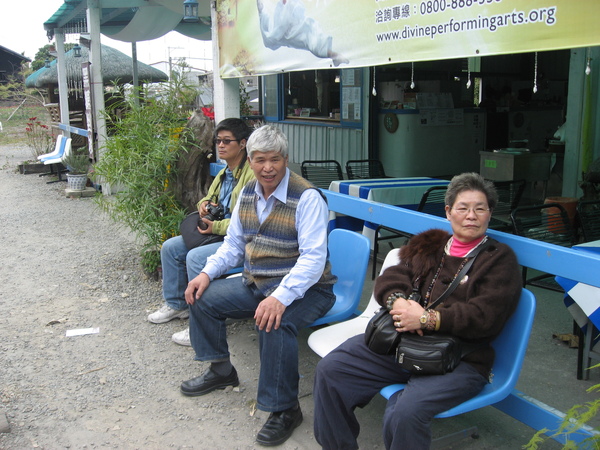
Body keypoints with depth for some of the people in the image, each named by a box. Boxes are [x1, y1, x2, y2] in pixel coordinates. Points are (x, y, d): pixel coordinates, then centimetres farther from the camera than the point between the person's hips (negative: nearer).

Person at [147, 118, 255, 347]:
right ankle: (176, 304, 22)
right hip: (217, 232, 11)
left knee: (196, 257, -28)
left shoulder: (252, 174, -17)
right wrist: (204, 204, 7)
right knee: (170, 247, 8)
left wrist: (217, 226, -22)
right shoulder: (224, 174, 15)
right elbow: (210, 198, 32)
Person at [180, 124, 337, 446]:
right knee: (202, 297, 4)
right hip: (255, 284, 8)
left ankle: (284, 409, -15)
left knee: (274, 322, -35)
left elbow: (313, 258, -26)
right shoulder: (248, 194, 6)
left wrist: (281, 297, -39)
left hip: (303, 289, -8)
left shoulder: (306, 197, -19)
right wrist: (208, 273, -1)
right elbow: (233, 244, 16)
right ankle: (221, 370, 25)